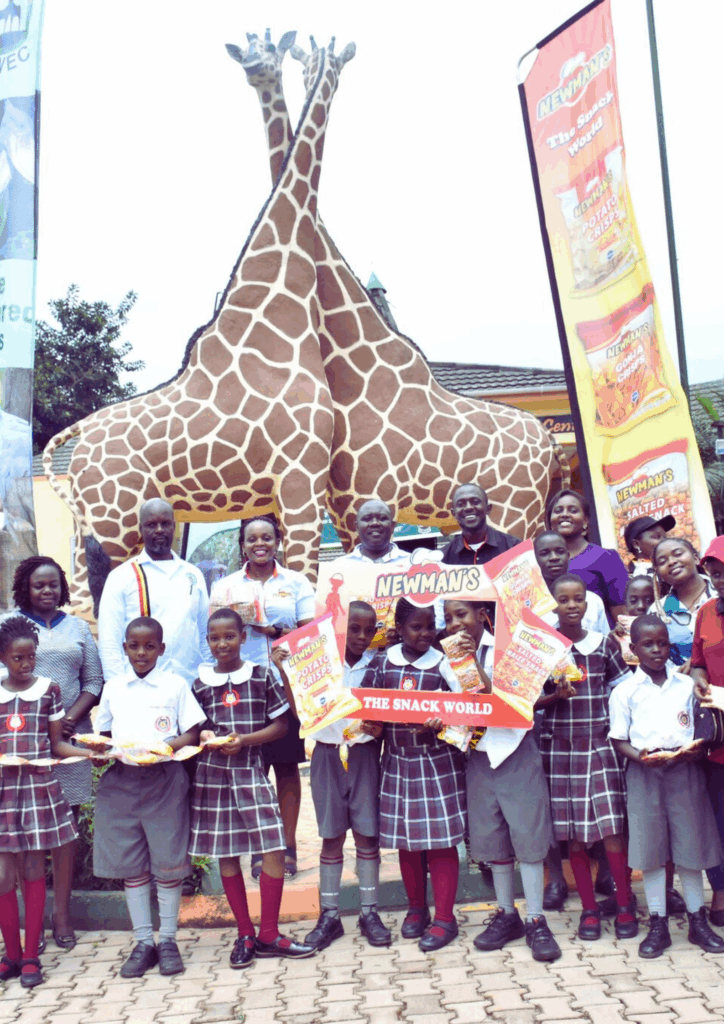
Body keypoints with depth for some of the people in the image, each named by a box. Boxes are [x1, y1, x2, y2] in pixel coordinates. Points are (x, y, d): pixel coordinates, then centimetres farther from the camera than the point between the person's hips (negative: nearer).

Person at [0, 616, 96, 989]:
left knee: (34, 870, 4)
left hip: (39, 788, -1)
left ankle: (30, 956, 13)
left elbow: (57, 745, 5)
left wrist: (90, 753, -11)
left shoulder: (49, 689, 3)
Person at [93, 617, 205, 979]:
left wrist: (164, 748, -17)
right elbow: (104, 734, 15)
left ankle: (168, 940, 14)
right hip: (121, 780, 3)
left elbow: (192, 734, 0)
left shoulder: (175, 685, 3)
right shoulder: (113, 688, 11)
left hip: (164, 779, -3)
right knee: (130, 864, 6)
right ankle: (143, 941, 16)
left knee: (168, 862, 1)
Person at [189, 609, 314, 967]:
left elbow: (280, 724, 2)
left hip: (251, 768, -1)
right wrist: (204, 737, -11)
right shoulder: (200, 683, 5)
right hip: (213, 773, 1)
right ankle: (245, 934, 20)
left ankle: (268, 934, 8)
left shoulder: (262, 676, 1)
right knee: (226, 855, 7)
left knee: (274, 849, -7)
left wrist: (244, 740, -11)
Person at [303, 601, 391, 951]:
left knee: (367, 833, 4)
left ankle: (369, 912, 17)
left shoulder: (376, 665, 0)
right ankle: (329, 915, 17)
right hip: (328, 753, 0)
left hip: (364, 754, 0)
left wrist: (379, 728, -17)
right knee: (332, 836, 7)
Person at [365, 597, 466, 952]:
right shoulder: (383, 663, 2)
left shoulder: (443, 664, -6)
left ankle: (444, 918, 13)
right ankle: (416, 908, 30)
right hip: (399, 761, 3)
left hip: (438, 762, -3)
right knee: (407, 840, 12)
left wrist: (440, 724, -24)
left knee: (441, 840, 1)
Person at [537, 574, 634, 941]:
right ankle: (589, 909, 18)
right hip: (559, 748, 0)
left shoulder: (605, 644, 4)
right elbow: (530, 701, 3)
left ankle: (625, 906, 11)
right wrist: (556, 696, -16)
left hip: (601, 744, 0)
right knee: (573, 835, 5)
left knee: (612, 830, -5)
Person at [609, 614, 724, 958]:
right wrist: (640, 756, -19)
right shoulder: (624, 691, -2)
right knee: (650, 849, 3)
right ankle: (658, 925, 14)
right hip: (644, 774, -1)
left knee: (690, 844, 6)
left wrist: (695, 748, -10)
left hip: (684, 771, 2)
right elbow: (618, 739, -1)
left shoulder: (687, 685, 5)